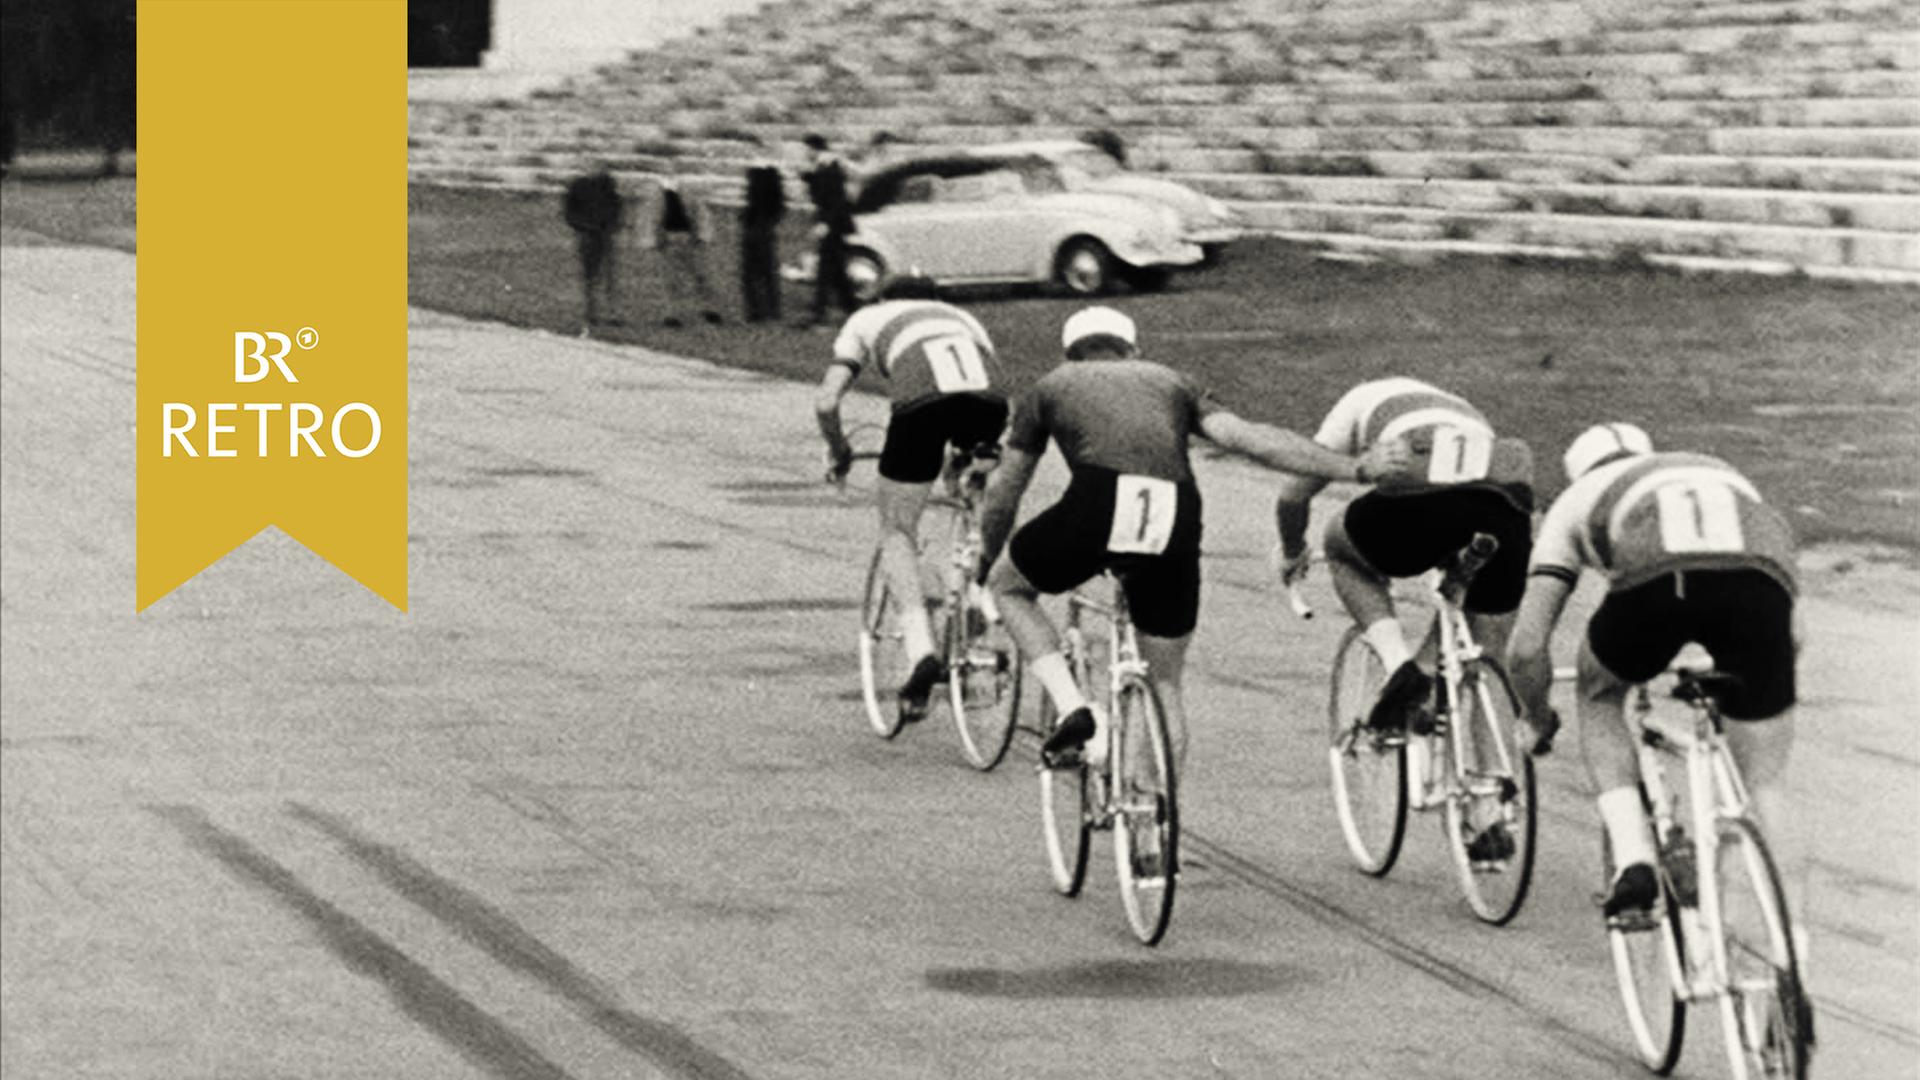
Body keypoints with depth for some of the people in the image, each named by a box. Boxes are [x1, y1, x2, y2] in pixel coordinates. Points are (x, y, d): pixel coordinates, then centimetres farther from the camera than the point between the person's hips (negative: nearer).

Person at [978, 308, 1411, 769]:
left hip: (1098, 505, -2)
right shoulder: (1168, 381, 31)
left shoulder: (1053, 386, 29)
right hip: (1174, 522, 2)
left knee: (1008, 585, 27)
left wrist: (987, 558, 51)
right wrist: (1355, 469, 15)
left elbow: (1003, 489, 34)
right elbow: (1249, 438, 17)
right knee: (1164, 682, 20)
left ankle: (1073, 709, 10)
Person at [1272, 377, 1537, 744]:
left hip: (1420, 502, -3)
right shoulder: (1467, 413, 45)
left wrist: (1292, 551, 50)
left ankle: (1397, 663, 8)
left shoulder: (1365, 400, 34)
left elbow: (1295, 490, 32)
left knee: (1344, 549, 29)